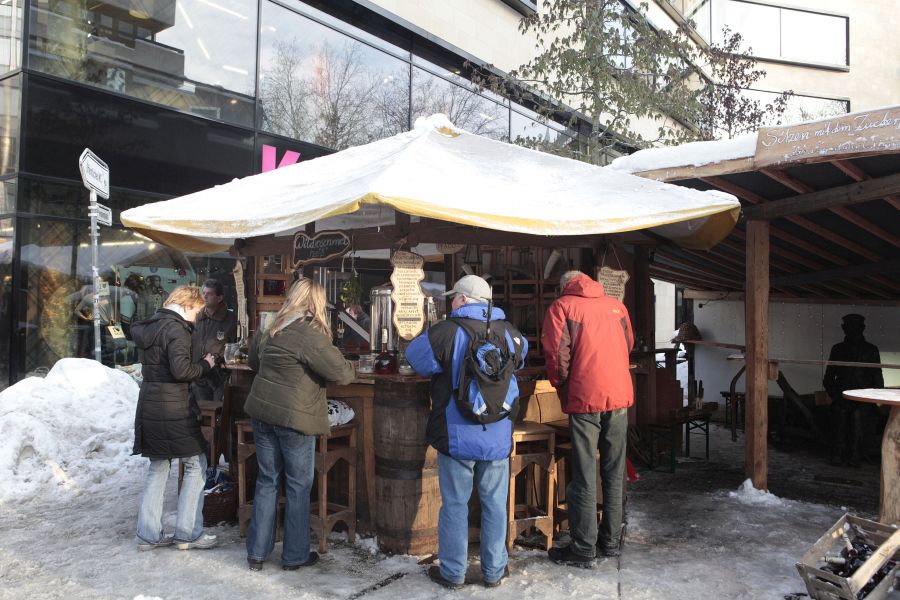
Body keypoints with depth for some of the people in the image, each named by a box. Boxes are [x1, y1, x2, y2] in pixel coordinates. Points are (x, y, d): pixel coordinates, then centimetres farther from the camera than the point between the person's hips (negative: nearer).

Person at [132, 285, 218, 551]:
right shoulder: (175, 328, -14)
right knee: (196, 465, 3)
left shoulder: (149, 327, 14)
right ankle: (187, 533, 6)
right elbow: (181, 370, -23)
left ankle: (148, 534, 20)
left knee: (158, 467, 16)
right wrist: (205, 365, -6)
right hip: (172, 407, -9)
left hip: (149, 404, 9)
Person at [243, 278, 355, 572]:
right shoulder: (311, 337, -18)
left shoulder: (269, 332, 6)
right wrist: (350, 367, 5)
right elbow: (343, 374, -17)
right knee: (299, 486, 8)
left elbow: (254, 361, 23)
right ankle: (295, 556, 19)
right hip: (294, 418, -7)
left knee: (267, 480, 17)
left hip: (262, 413, 7)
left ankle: (256, 553, 24)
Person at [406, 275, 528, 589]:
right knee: (494, 503, 14)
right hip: (498, 436, 3)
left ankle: (453, 572, 22)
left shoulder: (446, 331, -13)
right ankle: (494, 570, 26)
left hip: (457, 436, -3)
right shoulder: (509, 332, 0)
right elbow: (520, 358, 19)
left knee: (454, 504, 10)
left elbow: (415, 357, -1)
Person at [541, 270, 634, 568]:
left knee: (584, 478, 2)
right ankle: (611, 541, 24)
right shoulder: (616, 305, 13)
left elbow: (557, 354, -8)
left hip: (585, 400, -4)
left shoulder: (561, 306, -1)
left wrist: (563, 391, 6)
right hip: (620, 397, 5)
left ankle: (583, 550, 8)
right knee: (614, 474, 14)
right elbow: (629, 345, 20)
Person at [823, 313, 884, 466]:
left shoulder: (871, 350, 12)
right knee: (840, 412, -32)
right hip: (843, 396, 1)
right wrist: (835, 394, -2)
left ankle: (854, 454, -27)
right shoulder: (837, 349, 15)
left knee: (856, 413, -33)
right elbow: (828, 378, 15)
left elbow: (878, 379, 11)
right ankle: (838, 452, -29)